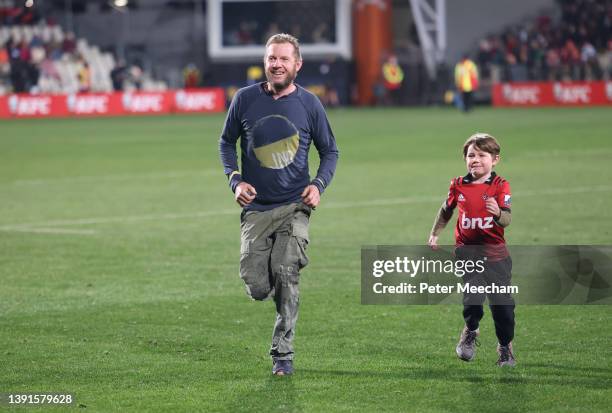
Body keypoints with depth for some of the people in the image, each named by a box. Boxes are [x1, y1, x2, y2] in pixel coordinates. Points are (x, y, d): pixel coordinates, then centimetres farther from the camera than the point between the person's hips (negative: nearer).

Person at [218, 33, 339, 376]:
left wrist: (319, 184, -6)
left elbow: (329, 150, 11)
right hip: (256, 207, 1)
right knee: (257, 288, -5)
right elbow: (227, 142, 15)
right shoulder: (245, 99, 2)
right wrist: (235, 180, -1)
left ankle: (283, 354, -5)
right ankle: (284, 297, 33)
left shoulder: (309, 103, 1)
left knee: (286, 274, -17)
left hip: (294, 206, -1)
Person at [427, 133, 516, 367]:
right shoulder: (459, 186, -1)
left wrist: (498, 213, -38)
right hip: (467, 251, 1)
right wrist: (435, 234, 18)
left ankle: (505, 347, 20)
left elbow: (507, 220, -17)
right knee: (472, 299, -11)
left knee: (502, 303, 1)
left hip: (495, 252, -1)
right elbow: (446, 210, 19)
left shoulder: (500, 186, -8)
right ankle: (470, 333, 20)